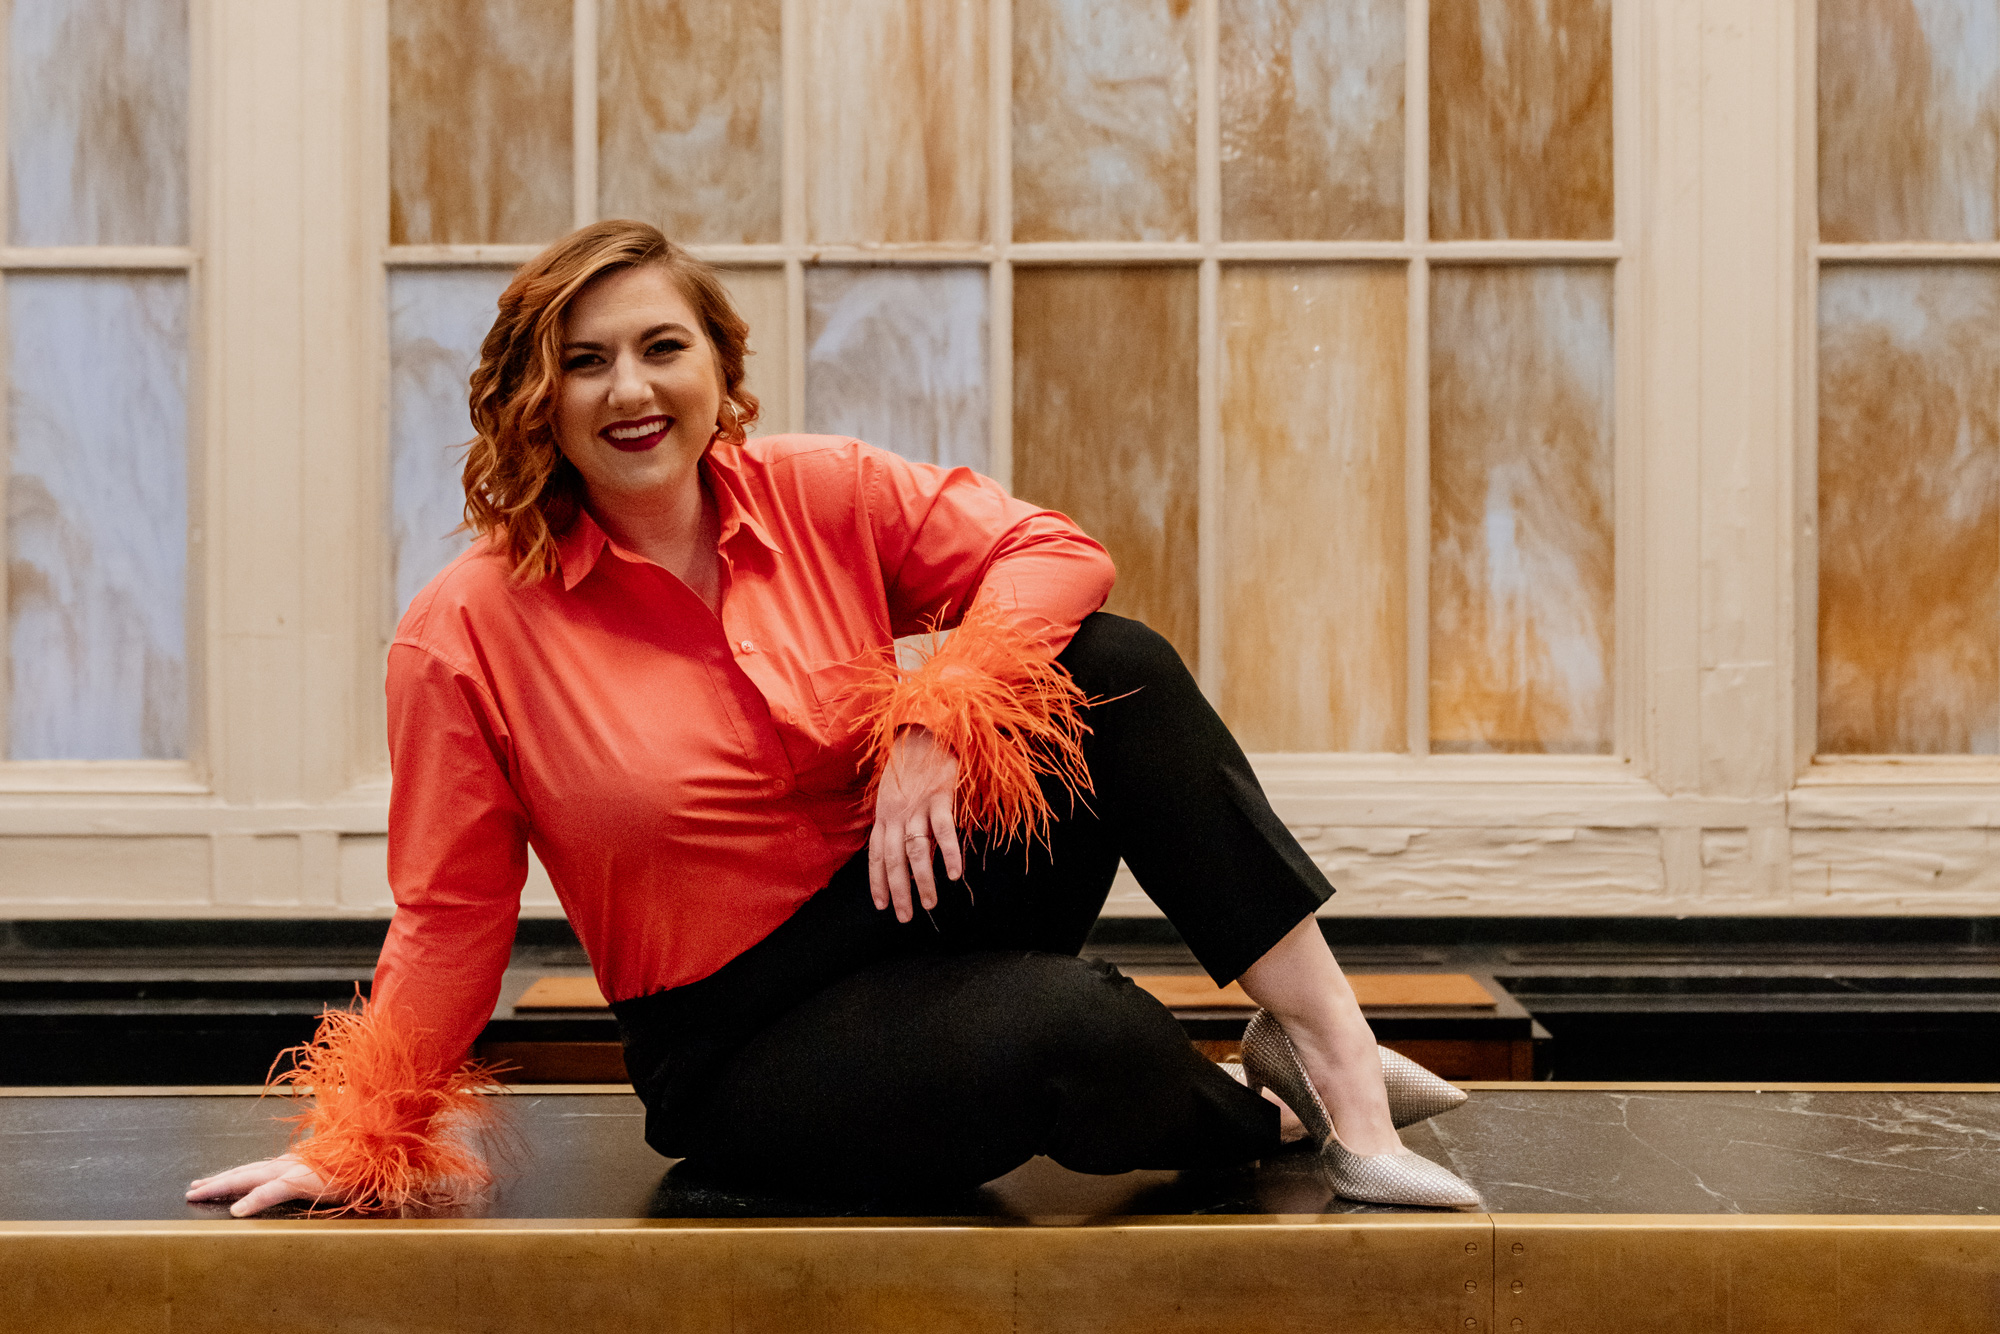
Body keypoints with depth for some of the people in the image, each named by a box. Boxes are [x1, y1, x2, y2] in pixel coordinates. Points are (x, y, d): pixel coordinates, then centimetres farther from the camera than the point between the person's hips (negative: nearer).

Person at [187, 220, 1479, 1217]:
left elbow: (1053, 551, -7)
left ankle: (1331, 1048, -17)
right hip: (738, 1042, -4)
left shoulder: (823, 495, -2)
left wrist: (936, 719, -21)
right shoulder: (467, 631, -11)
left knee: (1116, 664, -19)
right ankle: (1268, 1119, 1)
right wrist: (359, 1145, -4)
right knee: (1080, 1035, -33)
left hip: (917, 897, 5)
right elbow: (452, 917, -5)